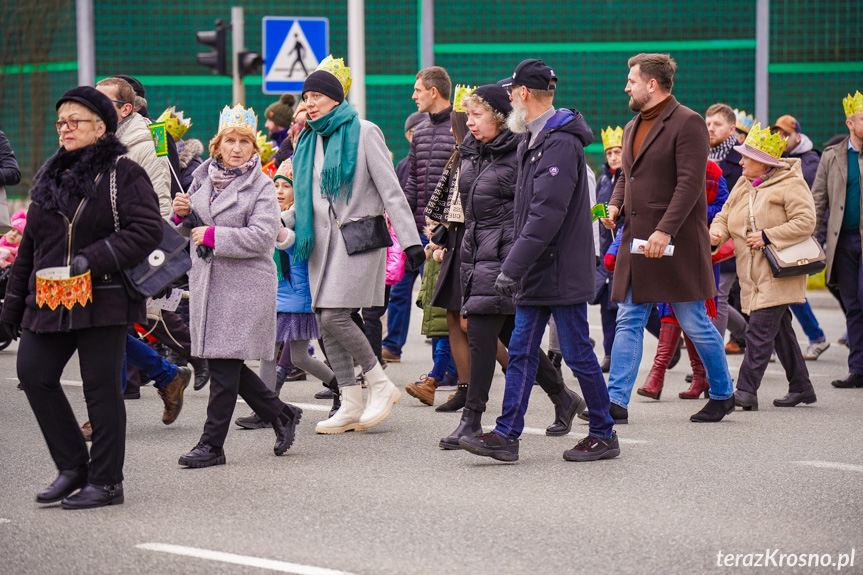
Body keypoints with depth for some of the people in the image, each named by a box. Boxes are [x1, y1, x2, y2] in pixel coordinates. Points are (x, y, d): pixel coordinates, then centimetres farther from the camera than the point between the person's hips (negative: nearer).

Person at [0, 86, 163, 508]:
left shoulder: (123, 174, -3)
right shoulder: (50, 176, 17)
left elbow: (147, 231, -13)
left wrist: (95, 258, -22)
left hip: (103, 300, -6)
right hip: (50, 301, 6)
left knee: (102, 387, -2)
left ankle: (106, 482, 8)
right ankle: (73, 466, 11)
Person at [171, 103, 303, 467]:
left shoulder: (261, 186, -4)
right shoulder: (203, 179, 13)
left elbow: (261, 236, -16)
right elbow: (190, 230, 22)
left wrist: (214, 235, -18)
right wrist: (182, 214, -1)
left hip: (245, 284, -6)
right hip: (206, 280, 6)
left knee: (224, 364, -7)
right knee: (224, 365, 8)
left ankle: (212, 444, 0)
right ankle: (282, 415, 25)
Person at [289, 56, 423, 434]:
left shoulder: (363, 133, -4)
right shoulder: (309, 140, 15)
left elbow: (390, 190, -7)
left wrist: (410, 241, -12)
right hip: (322, 239, 7)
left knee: (335, 315, -16)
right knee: (324, 321, 2)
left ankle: (381, 385, 0)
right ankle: (351, 406, 8)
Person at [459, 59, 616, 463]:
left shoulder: (560, 144, -19)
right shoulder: (534, 141, 14)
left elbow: (547, 215, -26)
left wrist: (513, 267, -26)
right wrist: (516, 266, 17)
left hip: (562, 272, -10)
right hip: (537, 271, 10)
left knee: (578, 354, 0)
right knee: (521, 352, 6)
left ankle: (604, 435, 11)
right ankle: (506, 436, 7)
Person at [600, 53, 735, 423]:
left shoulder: (687, 123, -10)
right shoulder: (633, 127, 17)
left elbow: (690, 183, -17)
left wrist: (665, 231, -24)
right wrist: (615, 206, 5)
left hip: (677, 242, -8)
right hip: (636, 240, 8)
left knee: (693, 323, 0)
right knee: (628, 322, 2)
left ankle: (722, 395, 16)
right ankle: (616, 402, 1)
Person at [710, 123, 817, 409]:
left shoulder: (790, 184, -10)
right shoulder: (742, 186, 14)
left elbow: (805, 222, -16)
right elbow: (725, 216, 17)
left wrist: (768, 236, -19)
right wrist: (717, 232, -7)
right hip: (753, 274, 8)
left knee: (760, 329, -15)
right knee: (780, 330, 13)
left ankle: (746, 390, -18)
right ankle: (801, 388, 21)